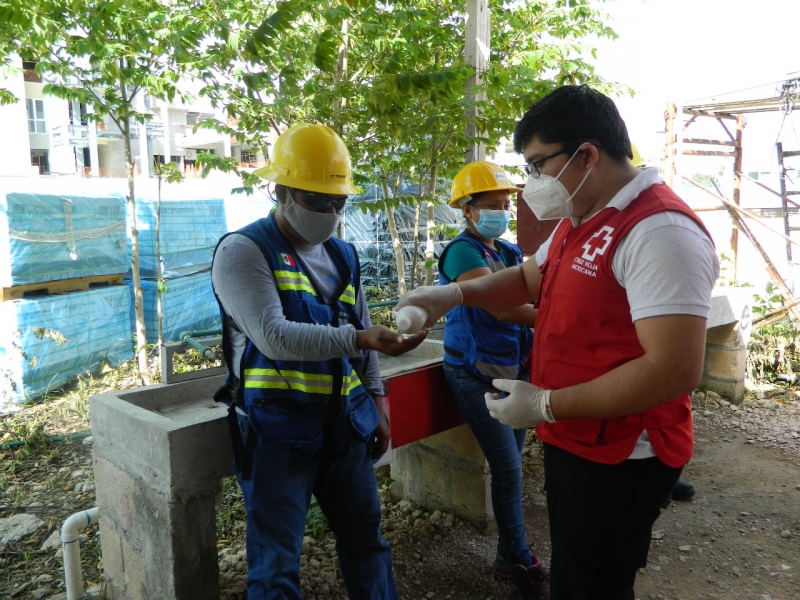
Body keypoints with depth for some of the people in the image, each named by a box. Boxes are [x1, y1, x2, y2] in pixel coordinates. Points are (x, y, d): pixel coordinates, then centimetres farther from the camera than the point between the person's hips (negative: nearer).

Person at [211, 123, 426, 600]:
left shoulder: (344, 256, 11)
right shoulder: (243, 251, -10)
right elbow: (274, 337, -23)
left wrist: (376, 403, 14)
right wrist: (359, 339, -32)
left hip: (346, 424, 6)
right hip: (278, 431, -5)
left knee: (367, 538, 17)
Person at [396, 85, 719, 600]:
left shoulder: (660, 231, -25)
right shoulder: (580, 223, 7)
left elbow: (675, 369, -31)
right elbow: (528, 278, 20)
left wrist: (546, 405, -24)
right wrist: (455, 293, 3)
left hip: (619, 460, -9)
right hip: (570, 443, 9)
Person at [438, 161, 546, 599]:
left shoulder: (510, 253, 11)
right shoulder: (462, 252, -14)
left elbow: (527, 301, 4)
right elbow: (502, 308, -26)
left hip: (514, 369, 7)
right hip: (477, 374, -7)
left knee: (510, 464, 13)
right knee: (508, 467, -2)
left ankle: (509, 554, 27)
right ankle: (519, 560, 15)